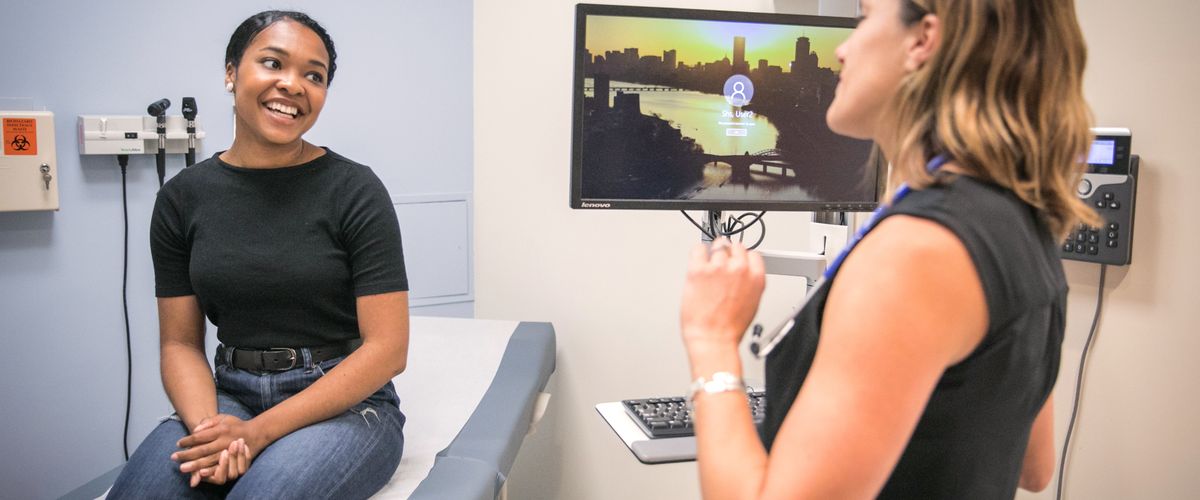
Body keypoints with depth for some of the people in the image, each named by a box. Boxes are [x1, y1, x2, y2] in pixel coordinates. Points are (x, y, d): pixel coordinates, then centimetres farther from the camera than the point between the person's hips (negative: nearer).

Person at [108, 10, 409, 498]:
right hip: (232, 397, 3)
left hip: (346, 403, -2)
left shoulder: (355, 189, -9)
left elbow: (387, 347, -12)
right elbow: (181, 343, 6)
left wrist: (258, 431, -17)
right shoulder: (182, 198, 3)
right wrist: (207, 427, -15)